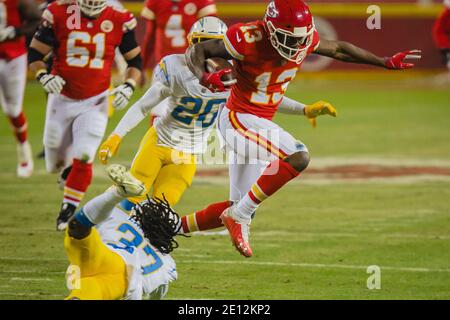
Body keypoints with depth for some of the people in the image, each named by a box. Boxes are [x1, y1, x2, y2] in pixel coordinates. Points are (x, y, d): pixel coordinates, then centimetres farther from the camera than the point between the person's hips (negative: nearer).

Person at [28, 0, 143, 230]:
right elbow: (35, 53, -5)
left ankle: (68, 210, 1)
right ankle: (67, 168, 48)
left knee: (83, 159, -15)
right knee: (55, 164, 13)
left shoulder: (119, 21, -9)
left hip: (95, 103, -1)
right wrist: (43, 76, -23)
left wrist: (128, 86, -12)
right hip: (62, 99, 1)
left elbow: (135, 60, 4)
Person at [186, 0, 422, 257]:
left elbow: (338, 50, 14)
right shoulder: (250, 40, -24)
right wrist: (204, 77, -38)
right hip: (238, 118, -8)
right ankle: (239, 216, -15)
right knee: (297, 157, -28)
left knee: (243, 207, 15)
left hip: (261, 122, 8)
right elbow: (197, 51, -17)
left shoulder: (304, 38, -5)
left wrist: (386, 62, 17)